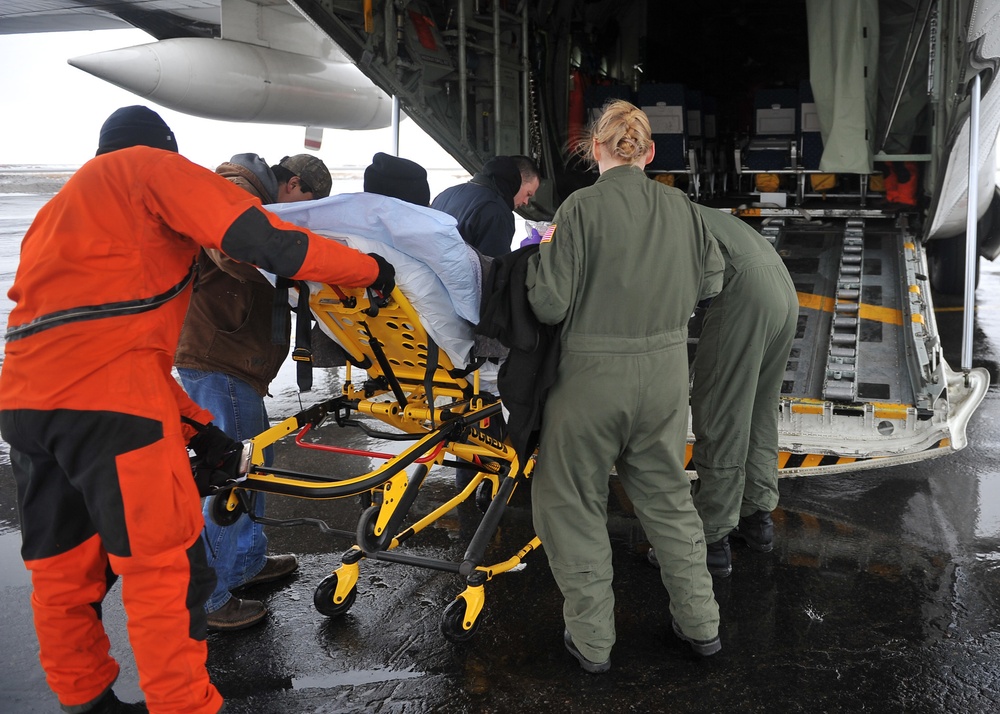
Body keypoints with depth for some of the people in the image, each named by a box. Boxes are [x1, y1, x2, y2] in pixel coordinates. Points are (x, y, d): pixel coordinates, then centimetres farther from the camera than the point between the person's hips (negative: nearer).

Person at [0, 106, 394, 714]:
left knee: (63, 571, 17)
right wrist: (371, 268, 6)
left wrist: (200, 431, 21)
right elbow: (265, 241, -8)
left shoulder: (64, 206, 32)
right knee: (167, 571, -3)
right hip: (107, 398, -9)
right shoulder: (153, 167, 7)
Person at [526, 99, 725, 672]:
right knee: (668, 495, 21)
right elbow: (710, 283, 11)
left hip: (594, 377, -5)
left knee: (573, 503, 12)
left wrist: (545, 252, 3)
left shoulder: (582, 207, -13)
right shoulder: (680, 206, 1)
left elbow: (550, 306, -15)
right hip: (667, 372, 5)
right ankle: (701, 624, 32)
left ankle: (592, 641, 22)